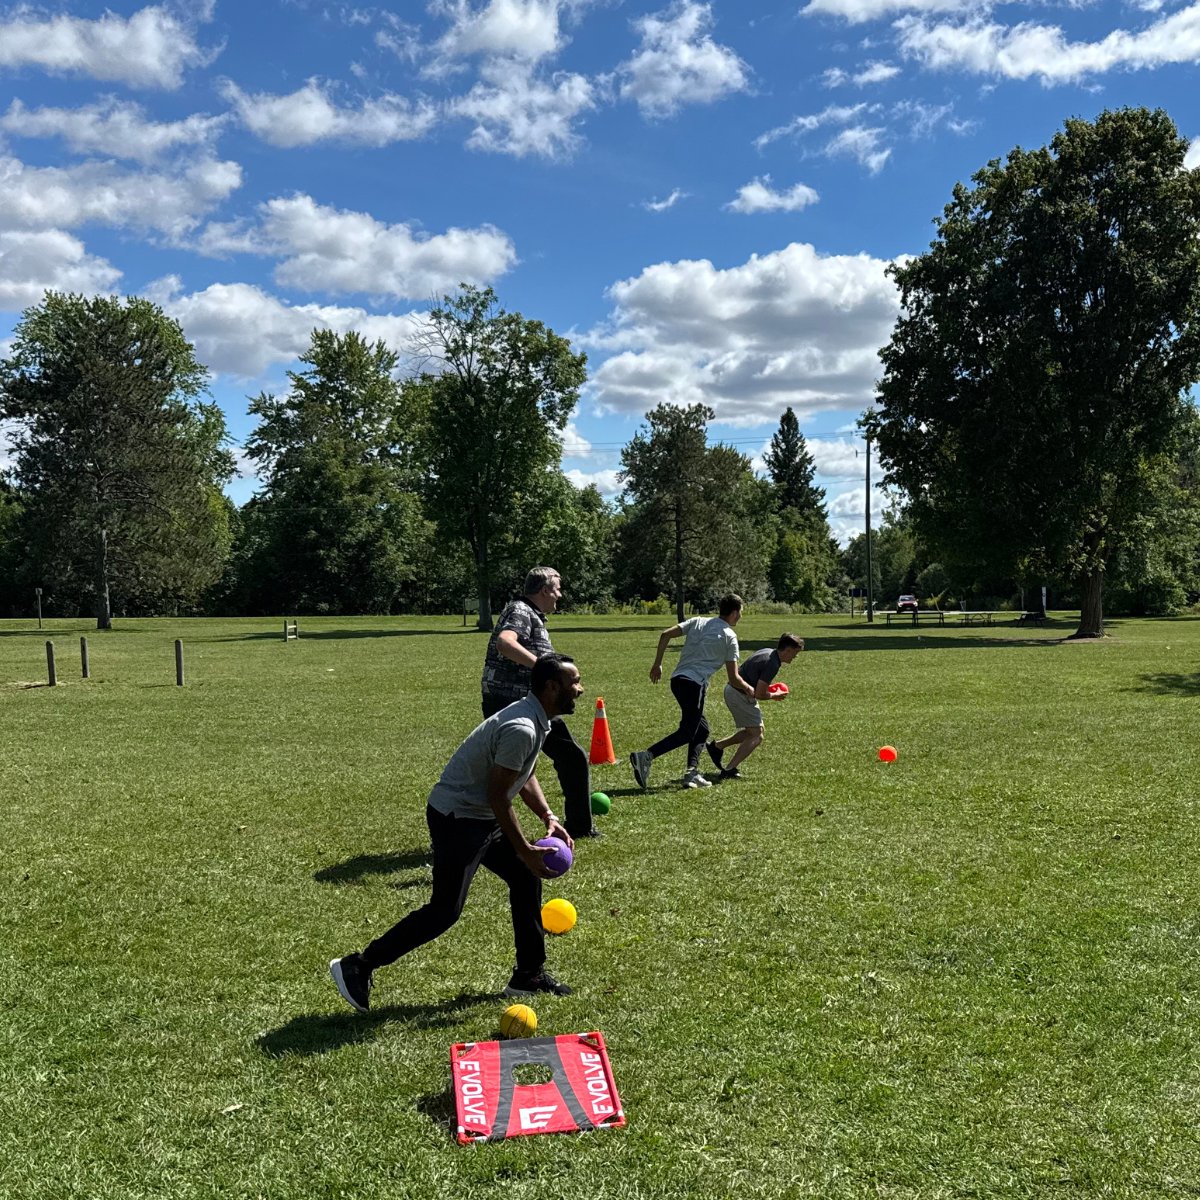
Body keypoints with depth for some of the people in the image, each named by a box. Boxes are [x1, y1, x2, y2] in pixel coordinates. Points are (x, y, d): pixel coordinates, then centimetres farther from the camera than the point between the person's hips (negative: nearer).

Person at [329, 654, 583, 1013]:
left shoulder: (536, 720, 6)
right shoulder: (520, 729, -26)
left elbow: (525, 776, 18)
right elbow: (497, 797, -24)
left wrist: (548, 817, 5)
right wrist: (525, 850, -18)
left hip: (479, 818, 10)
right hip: (457, 819, -10)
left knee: (525, 877, 13)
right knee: (445, 910, -7)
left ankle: (529, 974, 25)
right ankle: (358, 967, 3)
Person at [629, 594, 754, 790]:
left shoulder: (698, 621, 15)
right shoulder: (729, 637, 0)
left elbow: (665, 635, 6)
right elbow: (733, 679, 1)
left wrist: (657, 664, 12)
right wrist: (749, 690, 20)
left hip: (677, 679, 8)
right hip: (694, 683, -7)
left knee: (701, 728, 17)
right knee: (686, 732, -5)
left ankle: (692, 772, 8)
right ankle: (646, 756, -20)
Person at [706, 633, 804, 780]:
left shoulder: (767, 651, 8)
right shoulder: (772, 664, -22)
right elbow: (759, 694, -21)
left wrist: (767, 687, 13)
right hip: (740, 695, -10)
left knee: (756, 731, 18)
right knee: (757, 736, -7)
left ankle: (717, 746, 21)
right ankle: (730, 770, -12)